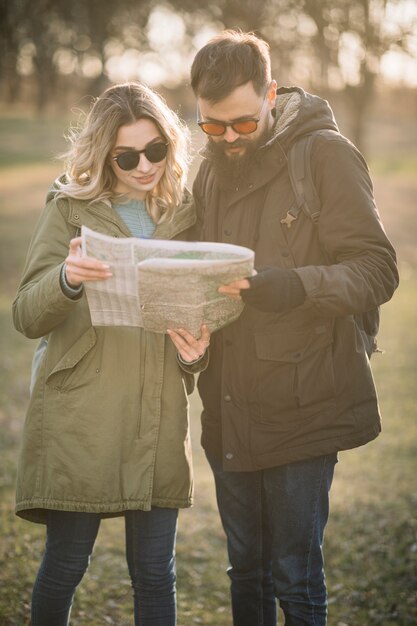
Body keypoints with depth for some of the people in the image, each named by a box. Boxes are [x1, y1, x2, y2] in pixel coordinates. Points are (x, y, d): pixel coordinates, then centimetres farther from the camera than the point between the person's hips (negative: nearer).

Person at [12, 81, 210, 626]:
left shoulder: (184, 215, 10)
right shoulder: (71, 209, 1)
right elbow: (27, 317, -8)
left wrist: (195, 354, -7)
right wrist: (66, 279, -29)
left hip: (159, 419, 3)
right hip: (78, 417, -3)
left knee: (155, 572, 6)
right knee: (66, 562, 4)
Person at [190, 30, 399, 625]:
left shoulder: (326, 155, -9)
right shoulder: (212, 168, 12)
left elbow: (376, 272, -14)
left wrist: (291, 286, -30)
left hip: (301, 407, -6)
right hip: (230, 410, 6)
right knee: (246, 572, 16)